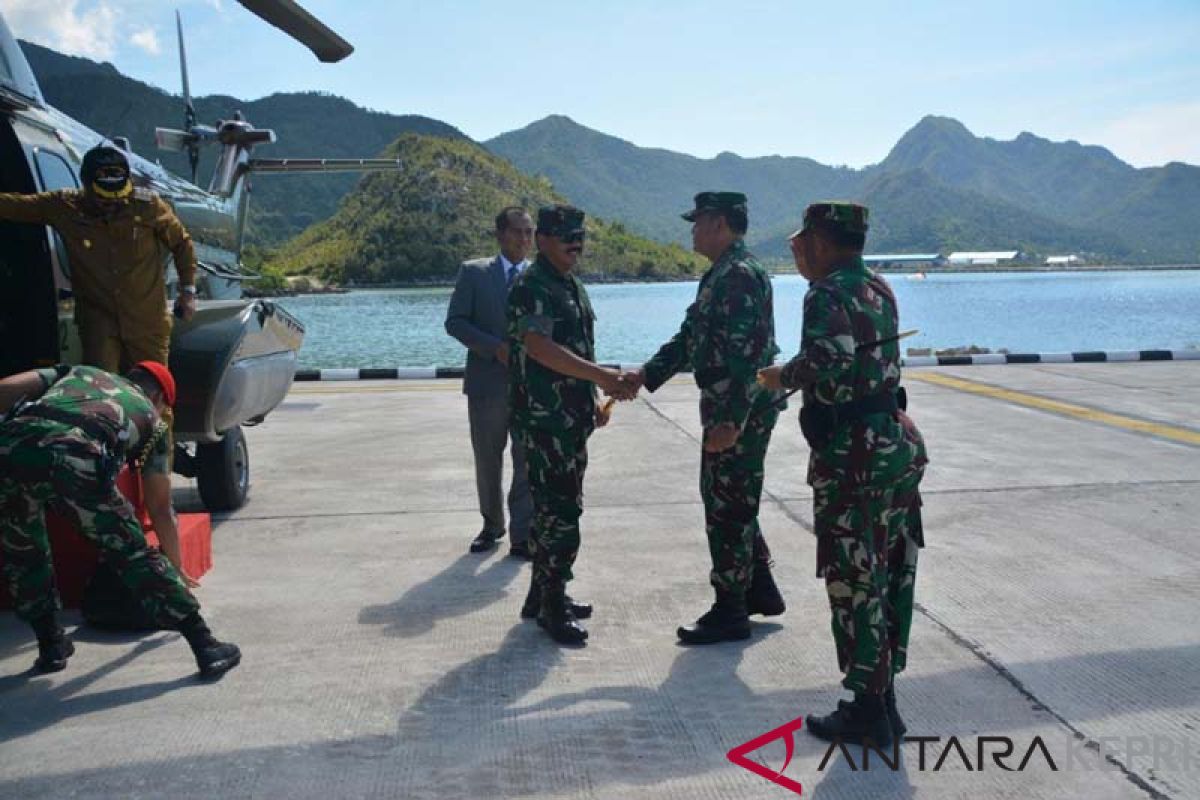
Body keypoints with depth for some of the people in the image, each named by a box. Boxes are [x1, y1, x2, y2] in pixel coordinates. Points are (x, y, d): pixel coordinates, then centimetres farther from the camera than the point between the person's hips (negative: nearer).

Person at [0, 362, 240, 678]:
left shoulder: (78, 371, 39)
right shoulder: (150, 418, 31)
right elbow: (160, 509, 36)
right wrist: (176, 569, 47)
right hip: (76, 457, -3)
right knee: (133, 554, 11)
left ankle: (51, 646, 34)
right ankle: (206, 647, 12)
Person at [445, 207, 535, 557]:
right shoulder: (473, 272, 2)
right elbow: (455, 322, -3)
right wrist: (496, 348, -15)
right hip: (487, 381, 0)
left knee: (528, 462, 1)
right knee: (487, 460, 12)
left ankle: (522, 536, 10)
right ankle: (492, 525, 31)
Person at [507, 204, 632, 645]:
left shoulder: (572, 286, 17)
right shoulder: (531, 287, -13)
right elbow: (539, 347, -25)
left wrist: (593, 401, 21)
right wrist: (600, 375, -29)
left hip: (571, 416, 9)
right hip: (544, 418, -9)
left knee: (559, 506, 14)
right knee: (559, 510, -7)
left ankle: (544, 595, 26)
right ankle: (552, 606, 3)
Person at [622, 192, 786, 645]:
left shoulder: (741, 275, -18)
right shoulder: (720, 274, 15)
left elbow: (746, 354, -25)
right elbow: (690, 337, 19)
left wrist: (730, 421, -27)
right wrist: (645, 375, 10)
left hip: (740, 411, -10)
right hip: (729, 408, 10)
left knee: (727, 507, -1)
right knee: (734, 503, 19)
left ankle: (730, 612, 12)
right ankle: (761, 592, 31)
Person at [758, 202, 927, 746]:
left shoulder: (827, 294, -14)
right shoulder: (879, 288, 12)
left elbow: (828, 359, -33)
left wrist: (781, 377, -15)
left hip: (854, 457, -9)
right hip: (900, 446, 9)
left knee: (855, 581, 1)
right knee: (890, 576, 14)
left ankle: (868, 712, 12)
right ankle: (884, 700, 26)